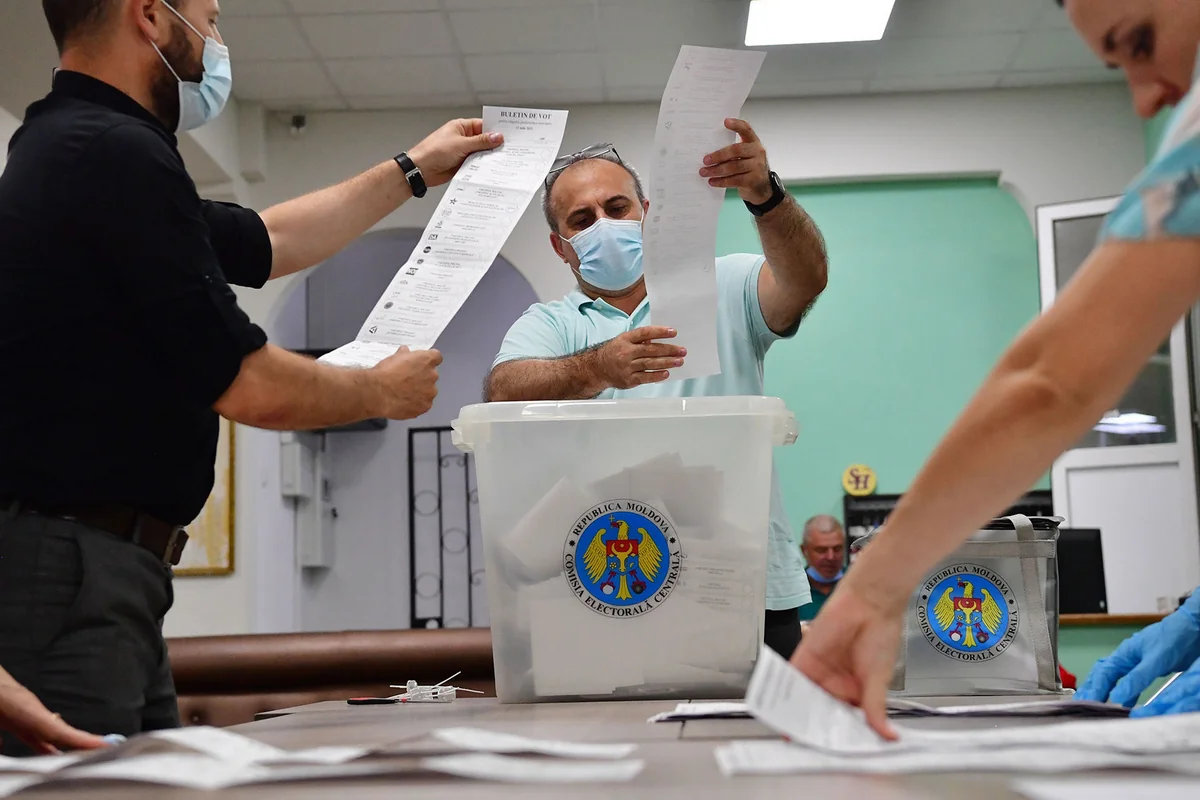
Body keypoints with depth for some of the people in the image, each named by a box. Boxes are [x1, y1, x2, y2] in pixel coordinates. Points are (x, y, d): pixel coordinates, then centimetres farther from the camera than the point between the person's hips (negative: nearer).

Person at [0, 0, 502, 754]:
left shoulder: (75, 146, 16)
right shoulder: (116, 157, -16)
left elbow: (260, 242, 30)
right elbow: (251, 388, -15)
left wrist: (411, 172, 38)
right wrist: (382, 390, 5)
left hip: (111, 574, 10)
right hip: (65, 573, -10)